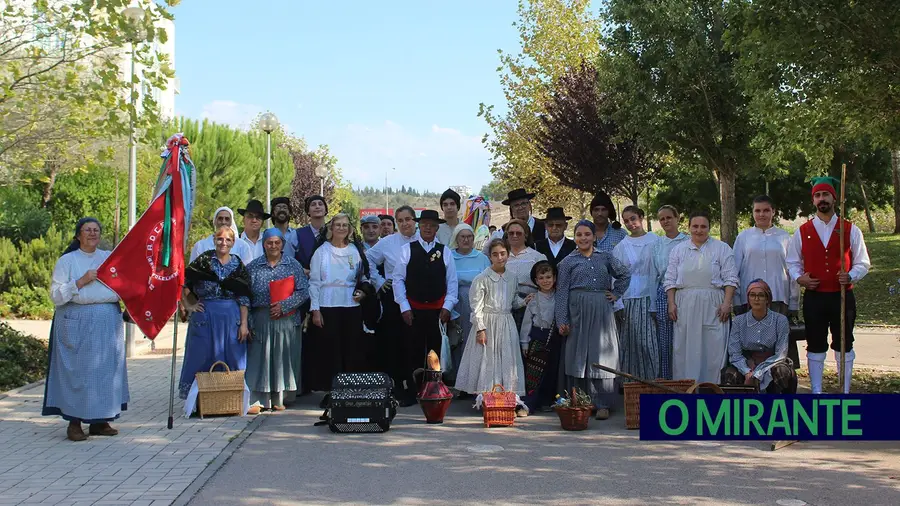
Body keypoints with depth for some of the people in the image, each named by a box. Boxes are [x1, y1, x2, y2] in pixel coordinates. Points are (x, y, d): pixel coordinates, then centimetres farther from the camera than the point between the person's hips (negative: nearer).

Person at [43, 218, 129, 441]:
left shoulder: (110, 258, 15)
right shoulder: (67, 261, 4)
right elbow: (56, 295, -4)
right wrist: (81, 282, -14)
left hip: (108, 322, 4)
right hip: (77, 321, -4)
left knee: (106, 368, 3)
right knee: (78, 370, -6)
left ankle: (99, 421, 11)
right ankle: (74, 422, 0)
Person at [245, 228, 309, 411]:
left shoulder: (293, 265, 7)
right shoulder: (253, 267, 8)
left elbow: (303, 291, -1)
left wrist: (284, 306, -12)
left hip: (286, 320, 0)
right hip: (261, 319, 0)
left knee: (283, 356, 1)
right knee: (259, 357, -3)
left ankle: (280, 399, 9)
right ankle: (257, 399, 1)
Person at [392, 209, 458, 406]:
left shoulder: (445, 251, 4)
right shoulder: (406, 250, 0)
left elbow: (452, 281, 5)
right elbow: (398, 279, -1)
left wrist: (447, 307, -3)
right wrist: (404, 307, -6)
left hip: (438, 310, 1)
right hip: (413, 310, -1)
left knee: (436, 352, 7)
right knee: (413, 352, 2)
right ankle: (411, 393, 9)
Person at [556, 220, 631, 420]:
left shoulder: (605, 257, 11)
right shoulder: (568, 261, 7)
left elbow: (625, 275, 22)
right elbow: (562, 291, 3)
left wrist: (616, 294, 9)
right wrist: (561, 320, -4)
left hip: (601, 312, 1)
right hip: (577, 312, -1)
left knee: (601, 356, -1)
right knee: (578, 356, 1)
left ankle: (602, 404, 0)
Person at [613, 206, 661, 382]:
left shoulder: (655, 242, 3)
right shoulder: (621, 246, 11)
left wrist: (656, 303, -7)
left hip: (648, 299, -2)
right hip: (627, 300, 3)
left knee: (648, 343, -7)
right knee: (628, 344, 1)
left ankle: (651, 380, -1)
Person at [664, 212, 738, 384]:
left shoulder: (721, 248, 6)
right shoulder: (678, 250, 13)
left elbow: (730, 279, 1)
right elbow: (670, 280, 11)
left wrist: (727, 303, -8)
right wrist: (671, 304, 1)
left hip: (712, 305, -2)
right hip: (685, 305, 2)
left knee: (713, 349, -4)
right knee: (685, 349, 1)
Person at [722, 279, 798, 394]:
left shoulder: (780, 320, -3)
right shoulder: (738, 321, 2)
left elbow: (781, 354, -8)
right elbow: (734, 354, -3)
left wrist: (756, 374, -19)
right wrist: (747, 372, -23)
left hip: (771, 366, 0)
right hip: (747, 366, 1)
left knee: (782, 371, -35)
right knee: (730, 375, -32)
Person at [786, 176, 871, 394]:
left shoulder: (850, 230, 2)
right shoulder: (802, 232, 4)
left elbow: (863, 262, 3)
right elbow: (792, 262, 10)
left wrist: (851, 276, -16)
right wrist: (799, 278, -9)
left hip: (843, 296, -1)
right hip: (813, 297, 1)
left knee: (844, 345, 6)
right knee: (815, 346, 6)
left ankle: (845, 392, 16)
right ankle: (816, 392, 16)